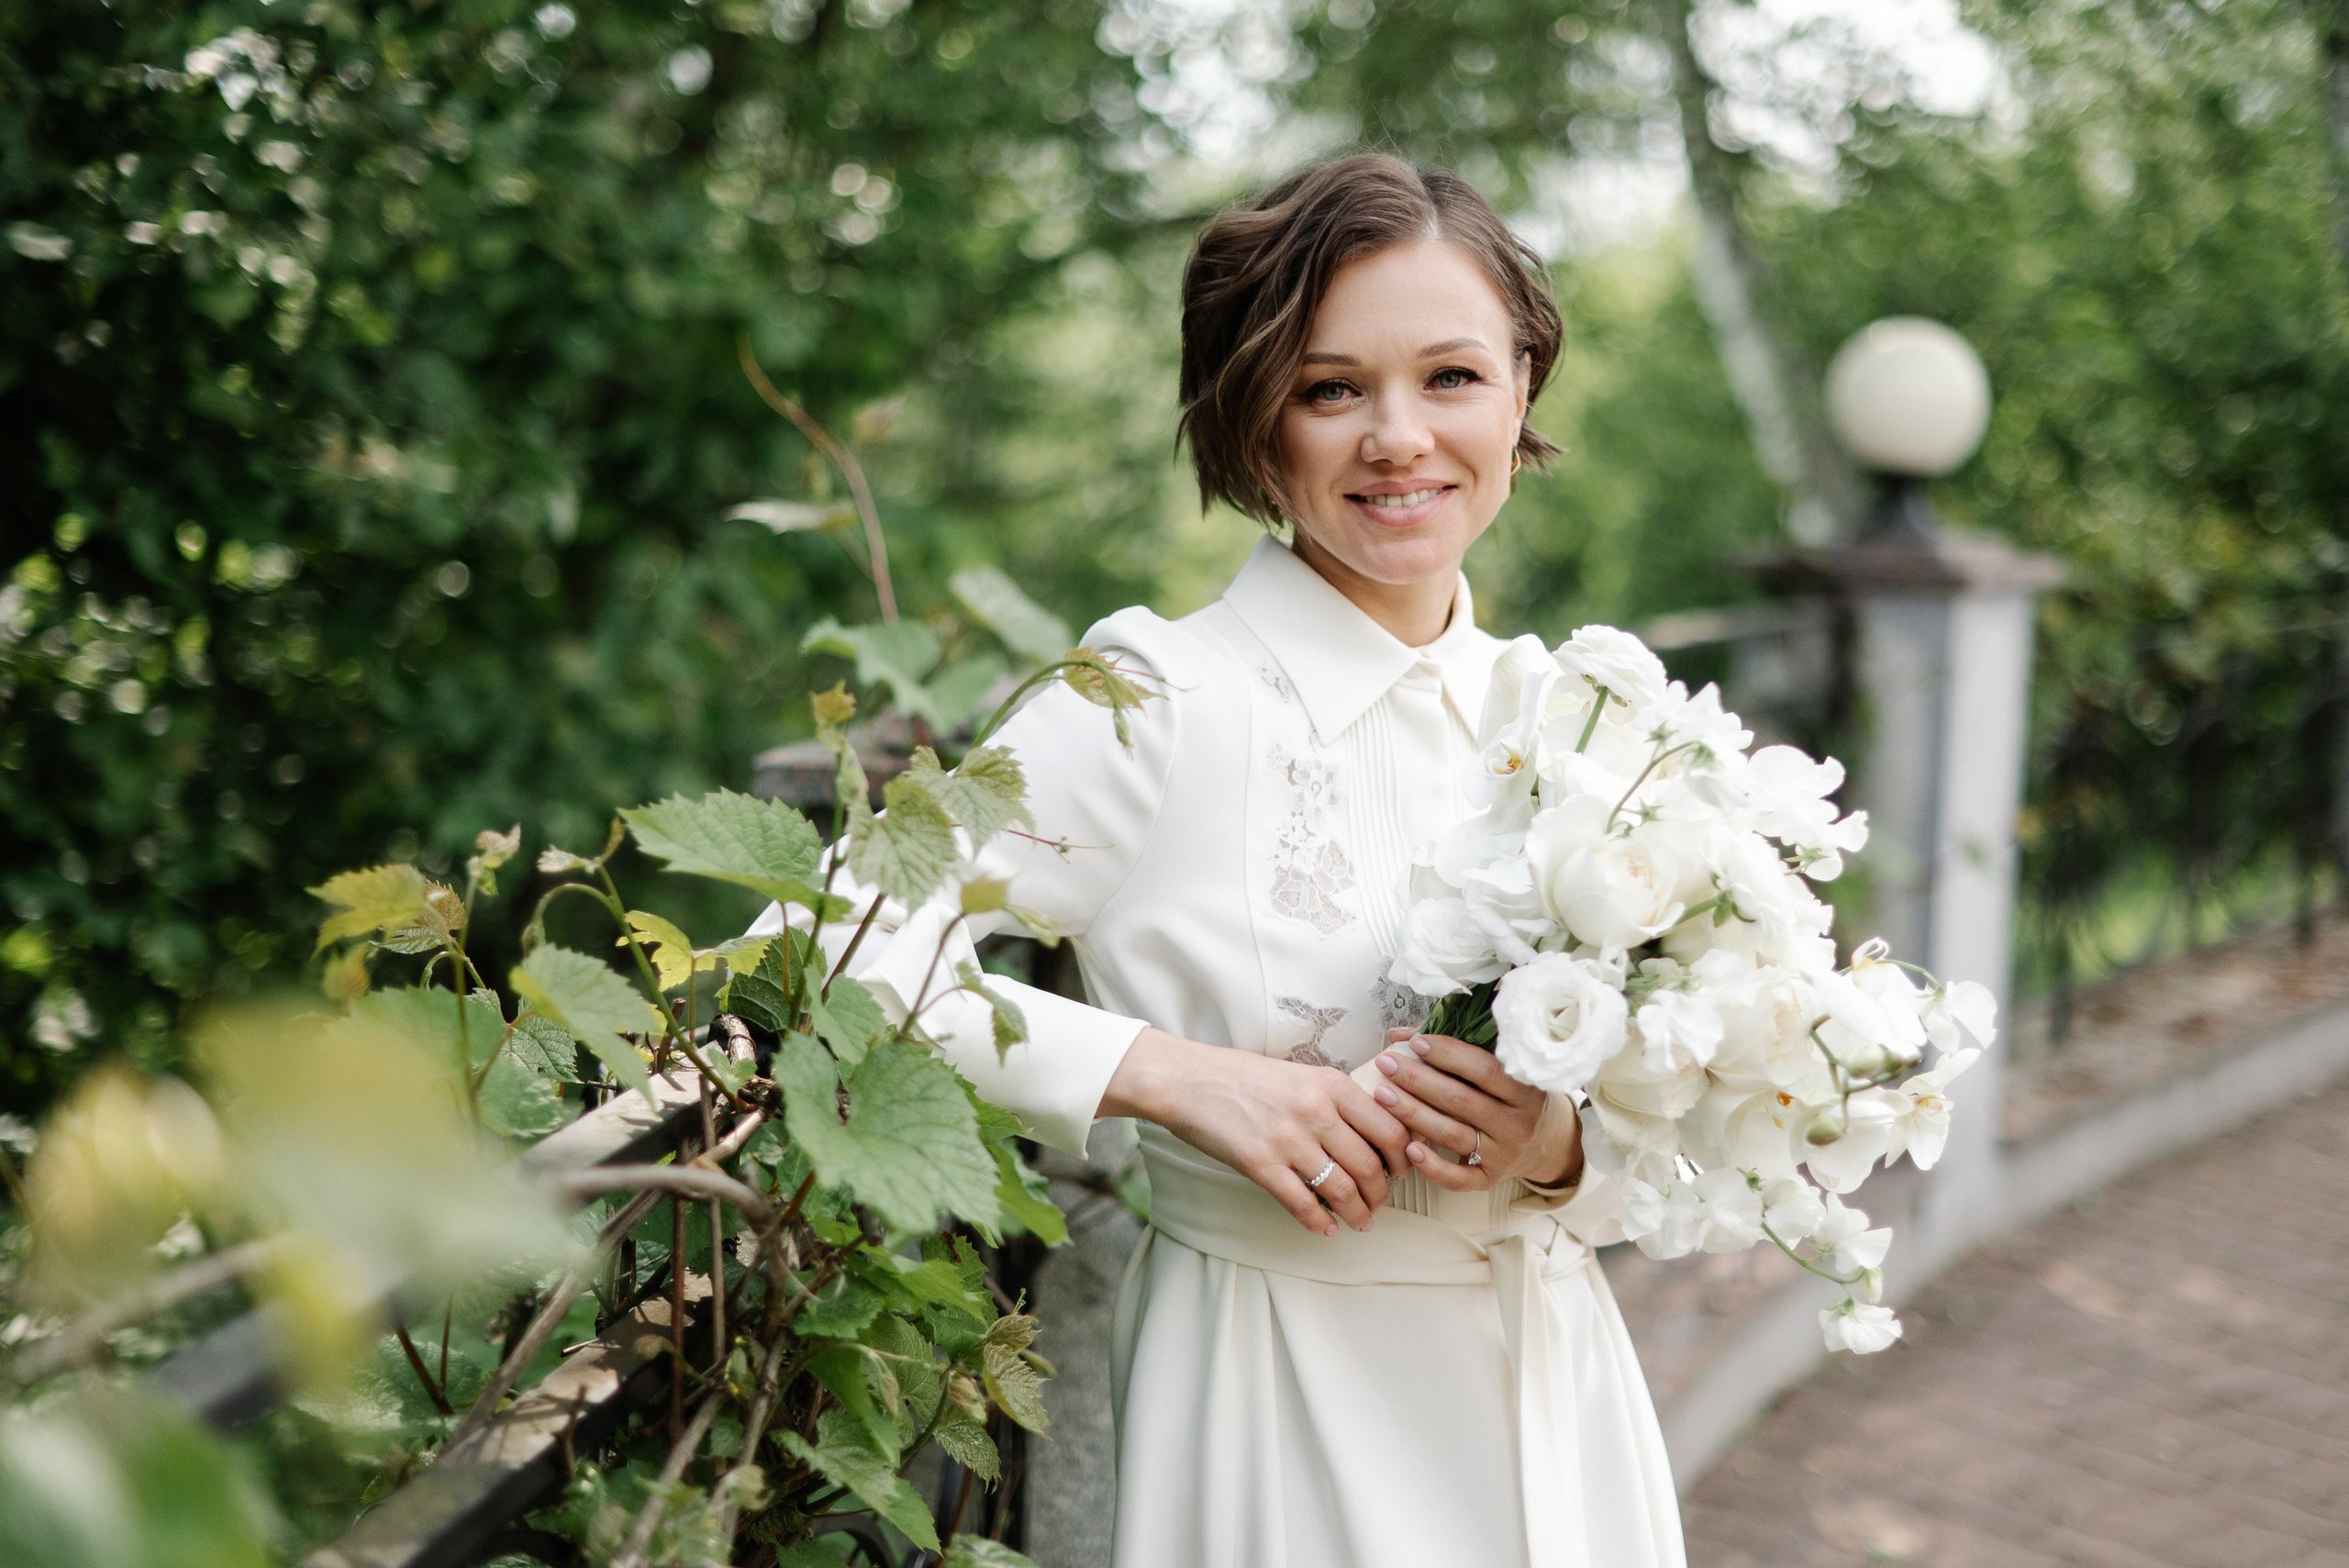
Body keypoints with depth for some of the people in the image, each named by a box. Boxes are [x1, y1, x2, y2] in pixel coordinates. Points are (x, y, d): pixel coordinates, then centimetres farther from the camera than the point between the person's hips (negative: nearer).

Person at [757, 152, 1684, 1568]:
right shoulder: (1164, 706, -14)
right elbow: (828, 954, -20)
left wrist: (1562, 1146, -16)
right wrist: (1172, 1072, -24)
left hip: (1556, 1398, 5)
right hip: (1283, 1407, -4)